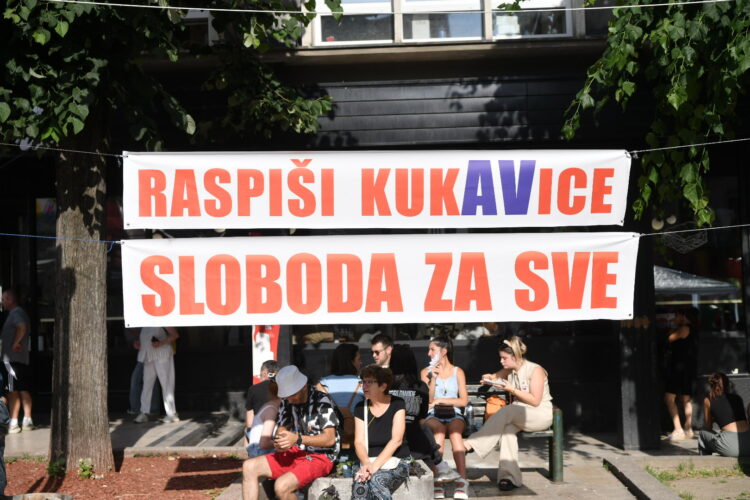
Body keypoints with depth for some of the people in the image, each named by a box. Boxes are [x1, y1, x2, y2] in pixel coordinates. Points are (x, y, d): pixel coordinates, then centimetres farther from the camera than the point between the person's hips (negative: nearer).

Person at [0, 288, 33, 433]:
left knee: (13, 391, -8)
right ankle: (27, 421, 12)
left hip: (12, 358, -10)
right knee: (24, 391, 9)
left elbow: (22, 327, -28)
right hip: (24, 358, 10)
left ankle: (14, 423, -9)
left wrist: (15, 344, -20)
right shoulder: (22, 313, 21)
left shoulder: (15, 313, -10)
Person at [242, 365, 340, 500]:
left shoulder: (322, 401, -17)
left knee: (282, 486, -31)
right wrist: (279, 443, -13)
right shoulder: (287, 402, 5)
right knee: (249, 467, -7)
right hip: (295, 453, 8)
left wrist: (298, 439, -33)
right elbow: (281, 428, 13)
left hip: (320, 457, -8)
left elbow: (330, 439, -22)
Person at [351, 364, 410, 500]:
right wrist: (366, 463, -22)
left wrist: (375, 465, -22)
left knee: (375, 480, -35)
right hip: (368, 461, 3)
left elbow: (396, 440, -12)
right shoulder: (361, 408, 8)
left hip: (396, 463, -3)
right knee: (359, 484, -31)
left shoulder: (397, 404, -2)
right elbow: (359, 441, 0)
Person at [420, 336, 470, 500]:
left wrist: (439, 400, -2)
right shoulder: (426, 372, 14)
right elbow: (427, 400, 4)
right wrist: (433, 378, -5)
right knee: (439, 432, -37)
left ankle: (462, 480, -47)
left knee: (455, 432, -36)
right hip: (433, 416, 0)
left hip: (454, 415, 0)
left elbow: (464, 401, 5)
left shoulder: (458, 372, 14)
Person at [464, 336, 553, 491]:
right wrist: (489, 378, 2)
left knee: (507, 412, -34)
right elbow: (495, 377, 27)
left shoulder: (535, 370, -9)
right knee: (507, 428, -31)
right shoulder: (510, 371, 11)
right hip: (520, 415, 6)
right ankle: (509, 476, -36)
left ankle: (473, 444, -32)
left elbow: (535, 401, -13)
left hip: (541, 415, -6)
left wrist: (512, 389, -17)